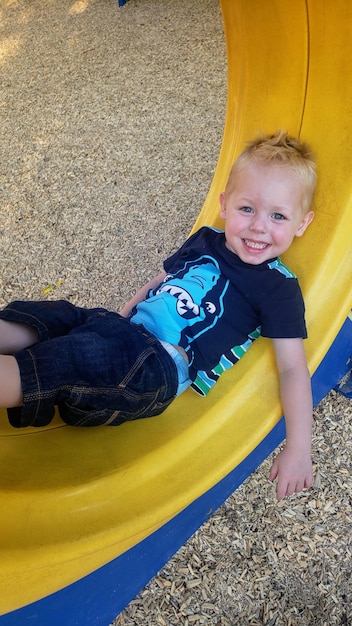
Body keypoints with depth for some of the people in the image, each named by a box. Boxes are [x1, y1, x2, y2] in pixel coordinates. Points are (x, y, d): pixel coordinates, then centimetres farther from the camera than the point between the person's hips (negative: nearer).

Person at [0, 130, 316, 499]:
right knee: (54, 317, -7)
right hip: (125, 330, 8)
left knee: (68, 360, -30)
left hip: (160, 368, -7)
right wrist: (118, 319, 20)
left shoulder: (277, 288, -4)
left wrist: (298, 447, -15)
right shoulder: (204, 241, 15)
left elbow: (292, 368, -7)